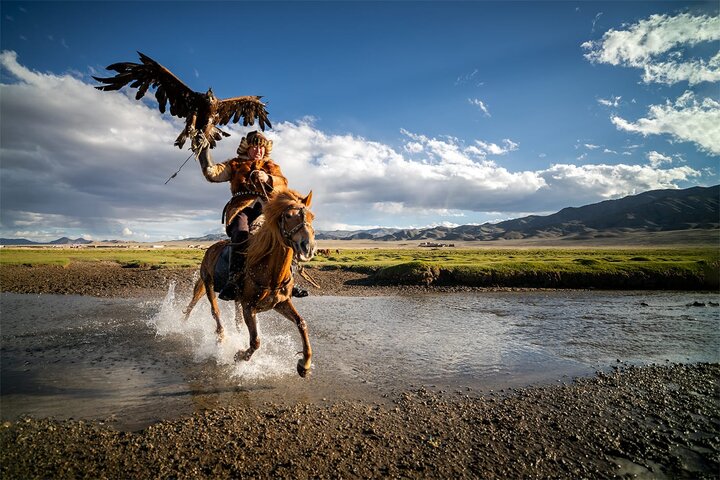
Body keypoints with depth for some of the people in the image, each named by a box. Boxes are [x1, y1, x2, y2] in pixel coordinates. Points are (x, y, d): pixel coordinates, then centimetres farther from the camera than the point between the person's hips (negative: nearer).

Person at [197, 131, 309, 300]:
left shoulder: (272, 166, 27)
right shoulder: (235, 165, 25)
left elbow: (283, 183, 7)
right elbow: (212, 173, 14)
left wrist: (267, 178, -13)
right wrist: (204, 151, 5)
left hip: (265, 208, 2)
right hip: (241, 209, -2)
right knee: (241, 234, -34)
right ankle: (232, 281, -37)